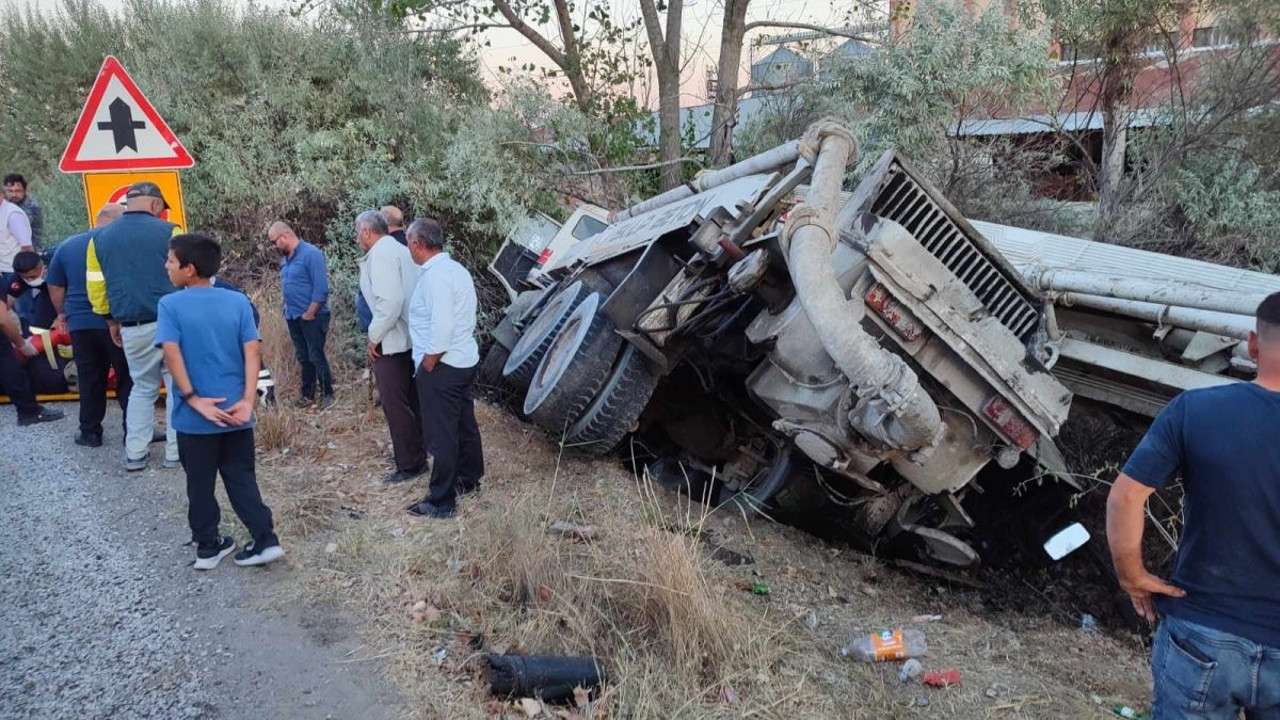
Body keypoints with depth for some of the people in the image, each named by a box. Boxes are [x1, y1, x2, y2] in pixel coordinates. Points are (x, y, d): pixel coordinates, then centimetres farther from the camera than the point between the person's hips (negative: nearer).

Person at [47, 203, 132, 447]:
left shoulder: (67, 246, 8)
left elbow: (55, 286, 14)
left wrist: (63, 314, 28)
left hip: (81, 323, 4)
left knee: (90, 380, 12)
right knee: (128, 378, 4)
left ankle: (90, 433, 17)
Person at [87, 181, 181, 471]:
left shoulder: (100, 238, 8)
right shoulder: (168, 231, -5)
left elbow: (95, 286, 11)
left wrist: (112, 320, 21)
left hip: (132, 327, 4)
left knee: (142, 387, 18)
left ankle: (135, 454, 16)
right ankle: (176, 452, 8)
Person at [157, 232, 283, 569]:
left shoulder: (170, 304, -7)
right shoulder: (238, 301, 0)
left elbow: (171, 353, -18)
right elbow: (251, 352, -8)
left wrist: (193, 399, -15)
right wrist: (248, 400, -11)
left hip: (194, 417, -2)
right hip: (234, 411, 2)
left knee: (200, 484, 12)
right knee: (242, 479, 12)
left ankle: (207, 546, 23)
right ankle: (266, 540, 8)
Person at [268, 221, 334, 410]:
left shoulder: (311, 254, -14)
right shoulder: (285, 258, 11)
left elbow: (321, 288, -18)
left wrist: (309, 314, -18)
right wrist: (288, 309, 9)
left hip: (312, 316, -8)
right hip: (293, 317, 8)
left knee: (316, 357, -4)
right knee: (303, 358, 13)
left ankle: (328, 395, 7)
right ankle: (308, 395, 21)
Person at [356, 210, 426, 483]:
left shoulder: (381, 253, -15)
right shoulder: (399, 250, 13)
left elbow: (390, 301, -25)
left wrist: (374, 336, -15)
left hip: (392, 341, -9)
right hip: (409, 337, 10)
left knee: (395, 404, -2)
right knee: (409, 400, 19)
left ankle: (410, 463, 5)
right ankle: (415, 452, 30)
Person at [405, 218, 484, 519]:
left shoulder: (434, 276, -20)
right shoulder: (457, 269, 9)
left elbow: (441, 327, -27)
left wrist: (427, 364, -16)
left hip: (442, 365, -10)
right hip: (466, 359, 10)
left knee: (441, 434, -2)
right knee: (465, 424, 20)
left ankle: (441, 502, 6)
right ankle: (469, 479, 36)